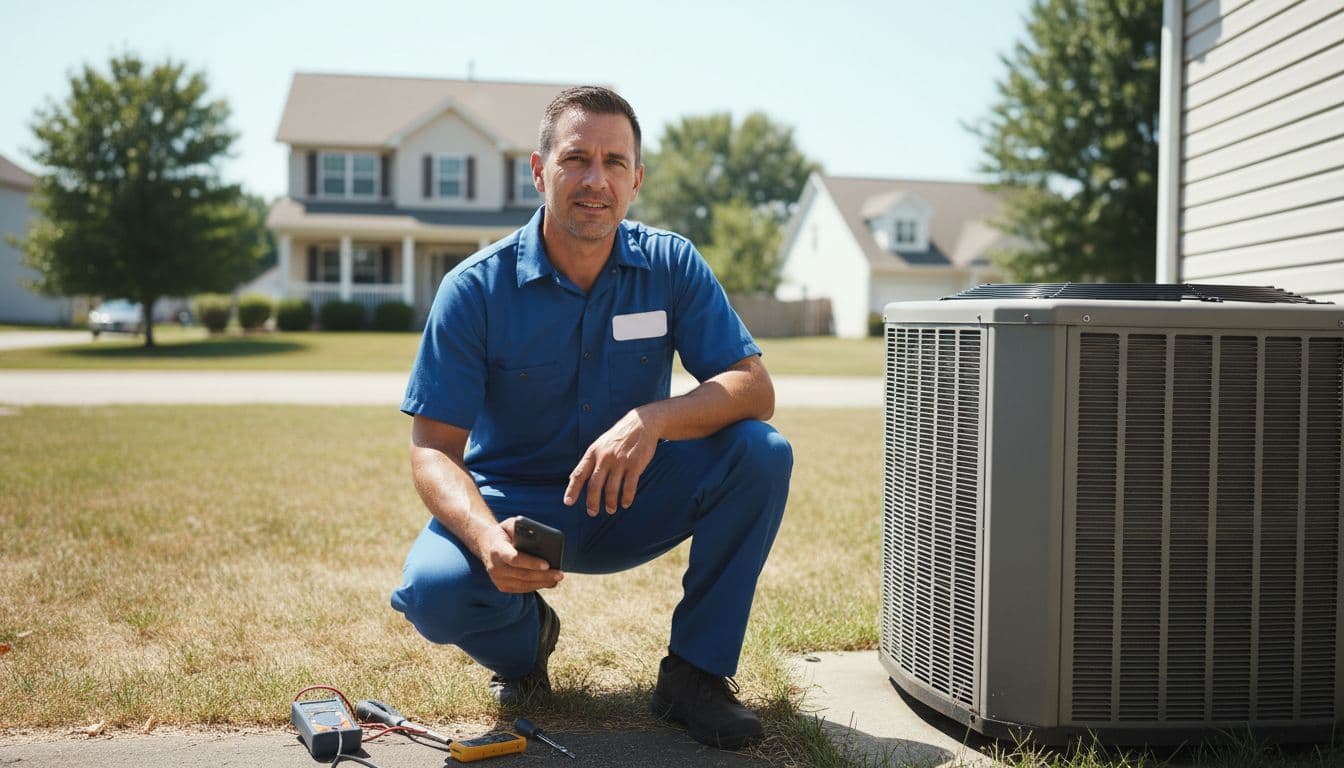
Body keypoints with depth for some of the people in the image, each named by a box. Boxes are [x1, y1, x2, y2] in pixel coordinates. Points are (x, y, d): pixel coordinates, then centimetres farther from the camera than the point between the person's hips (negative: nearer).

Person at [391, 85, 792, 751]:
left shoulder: (671, 265, -9)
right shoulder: (476, 289, -14)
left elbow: (754, 389, -16)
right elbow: (433, 450, -16)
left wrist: (652, 420, -36)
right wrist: (487, 538, -38)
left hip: (629, 504, 2)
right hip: (513, 501, -1)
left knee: (761, 452, -23)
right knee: (433, 589, -32)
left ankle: (695, 672, -8)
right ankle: (525, 638, 7)